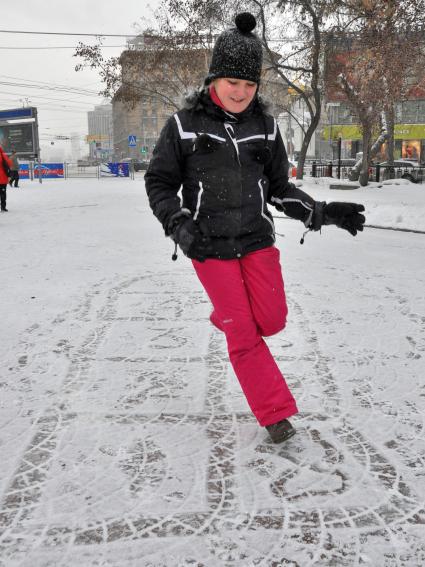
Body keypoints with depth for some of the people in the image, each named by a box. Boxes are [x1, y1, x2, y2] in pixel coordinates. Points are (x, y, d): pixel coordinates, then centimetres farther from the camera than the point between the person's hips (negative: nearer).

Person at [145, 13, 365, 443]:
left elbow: (279, 188, 7)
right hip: (209, 247, -3)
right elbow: (159, 183, -2)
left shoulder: (265, 127, 2)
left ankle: (227, 316, 35)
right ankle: (275, 412, 15)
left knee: (272, 320, 1)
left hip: (257, 239, 3)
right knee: (244, 335, -1)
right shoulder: (184, 125, -8)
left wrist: (323, 213, -6)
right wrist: (178, 225, -19)